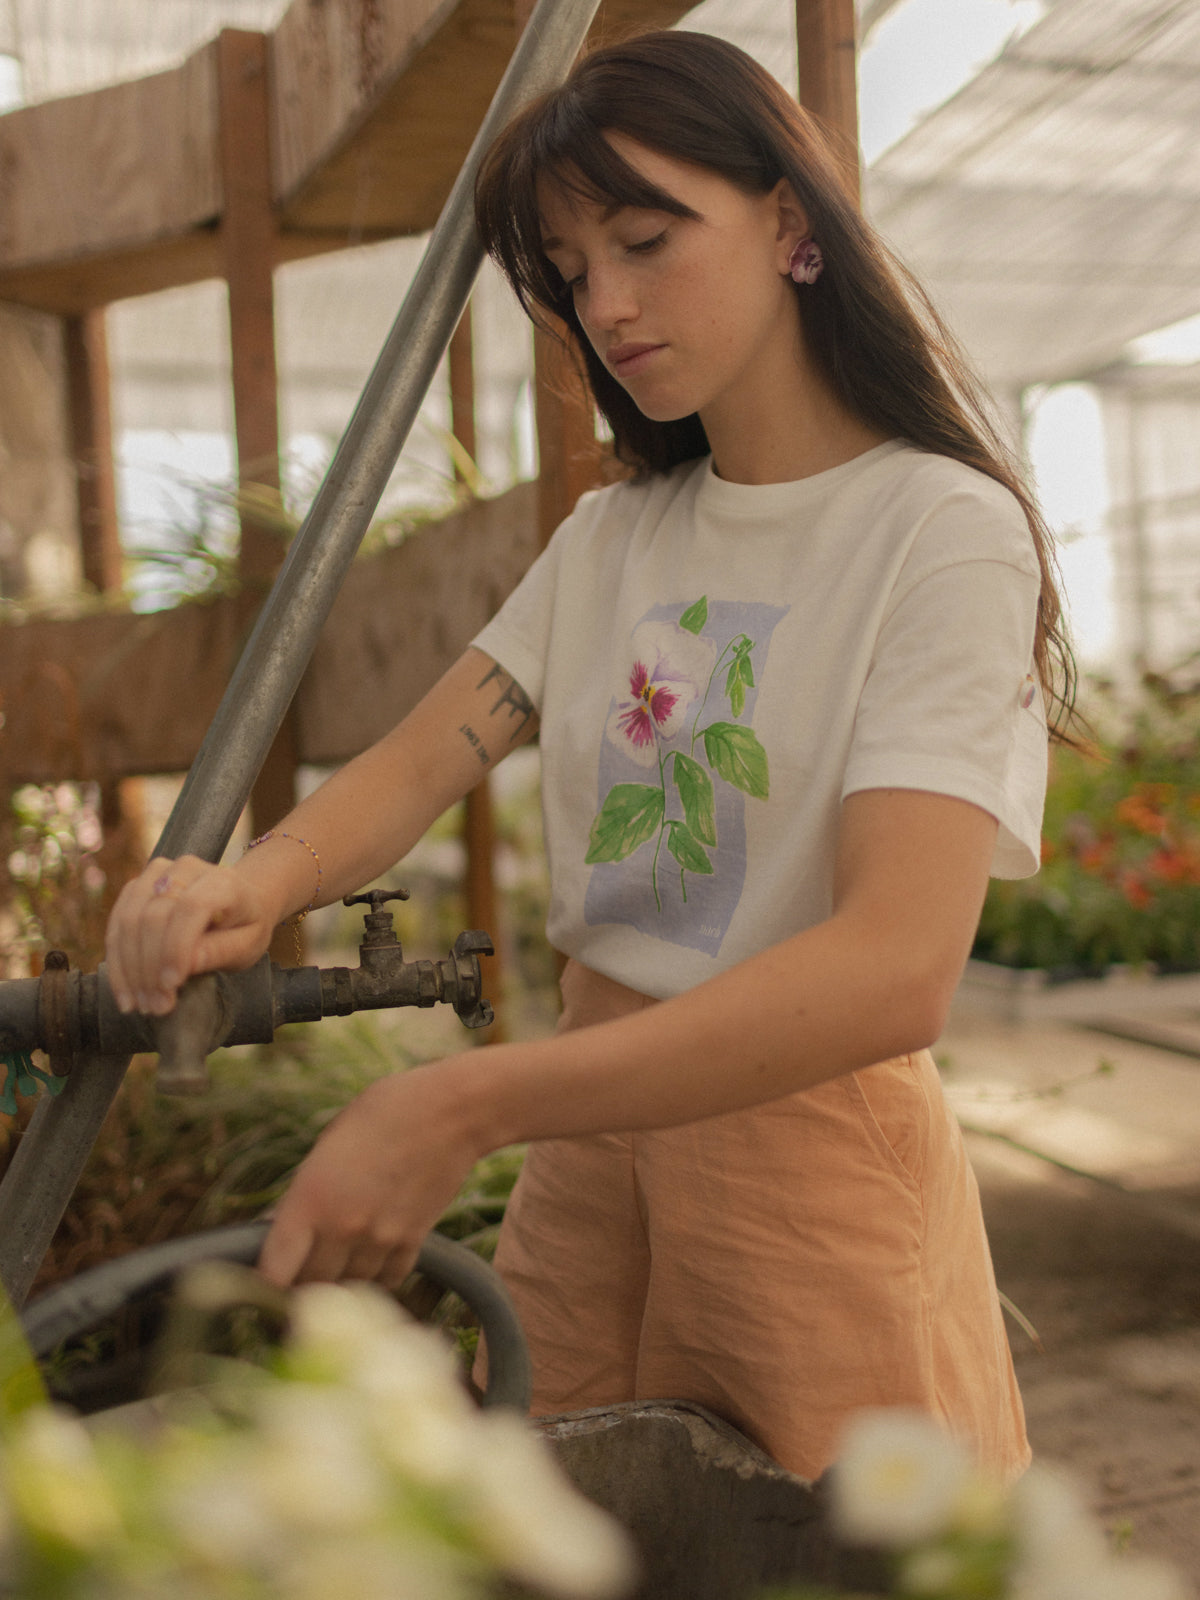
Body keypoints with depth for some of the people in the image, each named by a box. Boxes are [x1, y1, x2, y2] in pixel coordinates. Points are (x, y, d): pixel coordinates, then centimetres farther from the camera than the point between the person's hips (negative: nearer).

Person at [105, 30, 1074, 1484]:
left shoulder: (942, 531, -13)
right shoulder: (611, 538, 10)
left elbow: (897, 969, -26)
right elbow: (418, 762, -1)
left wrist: (466, 1107, -34)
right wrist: (258, 884, -24)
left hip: (802, 1137, -5)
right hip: (587, 1120, 6)